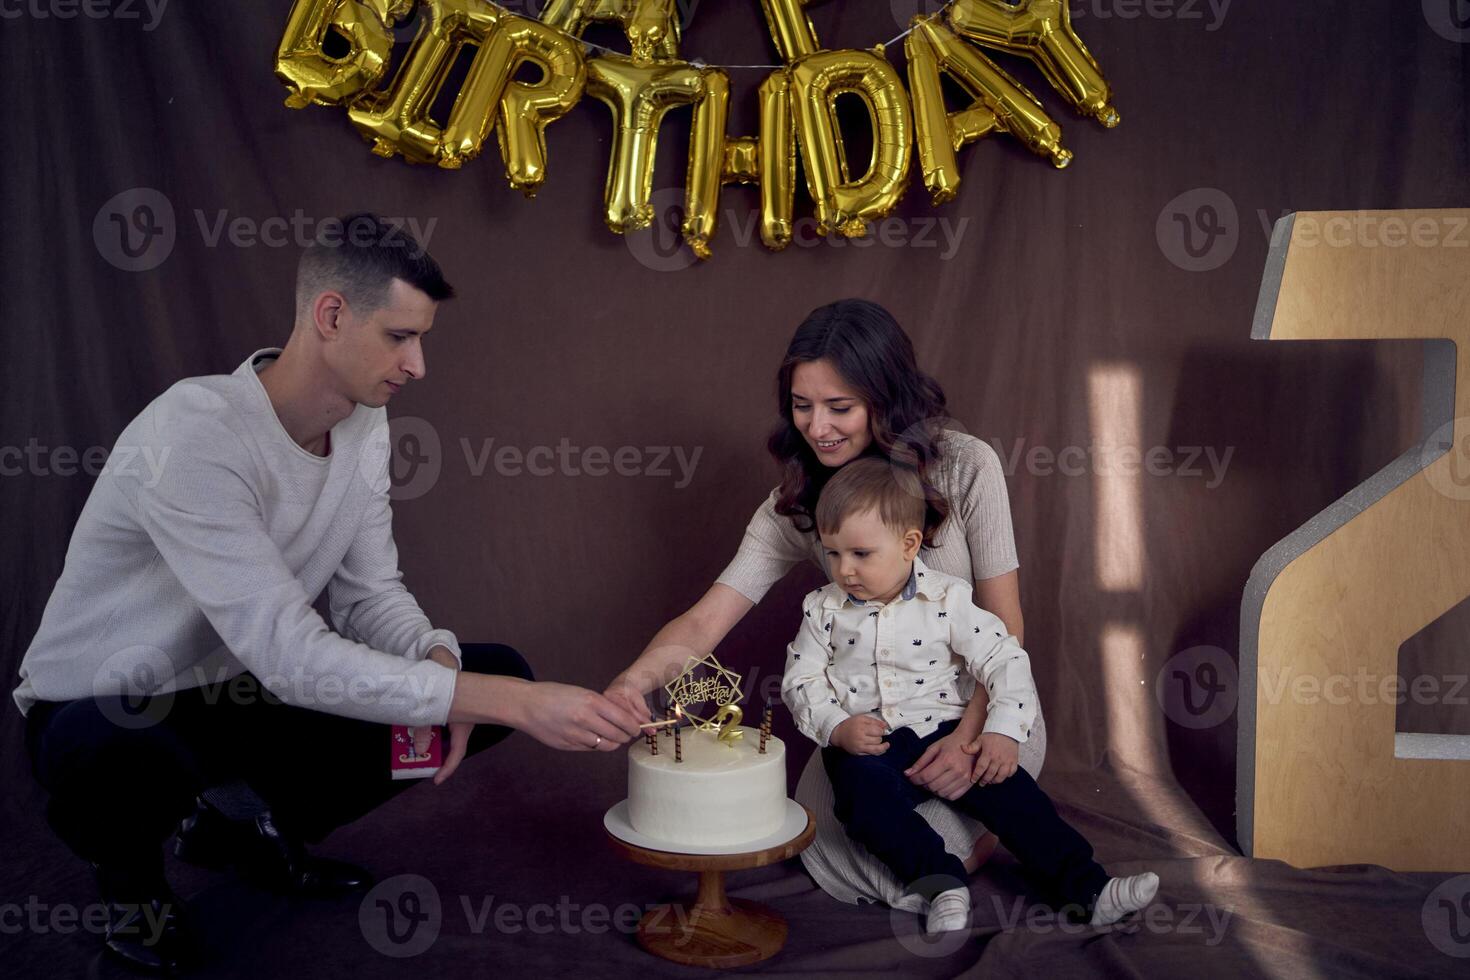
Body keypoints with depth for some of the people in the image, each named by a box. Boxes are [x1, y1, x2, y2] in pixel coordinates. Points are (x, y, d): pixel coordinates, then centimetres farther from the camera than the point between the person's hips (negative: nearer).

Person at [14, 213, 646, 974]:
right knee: (123, 761, -44)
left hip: (242, 691, 7)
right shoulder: (194, 436, -31)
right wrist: (515, 705, -40)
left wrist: (439, 665, -25)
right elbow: (287, 654, -37)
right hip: (106, 710, -7)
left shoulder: (364, 423, -5)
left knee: (498, 673, -5)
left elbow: (370, 594, -1)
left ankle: (272, 836, 13)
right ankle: (130, 870, -3)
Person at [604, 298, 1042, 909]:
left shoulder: (965, 466, -16)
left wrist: (970, 737, -26)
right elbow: (704, 622, -15)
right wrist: (636, 678, -36)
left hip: (987, 707, -3)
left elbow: (1005, 627, -12)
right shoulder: (795, 506, -8)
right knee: (832, 856, -16)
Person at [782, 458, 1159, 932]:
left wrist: (1004, 732, -16)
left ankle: (1085, 886, -16)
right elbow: (801, 680, 4)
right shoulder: (824, 609, 3)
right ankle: (940, 882, -28)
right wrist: (837, 728, -14)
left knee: (1005, 785, -21)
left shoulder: (947, 598, -2)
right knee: (863, 789, -32)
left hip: (944, 732, 0)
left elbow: (1005, 661, -3)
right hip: (863, 747, 0)